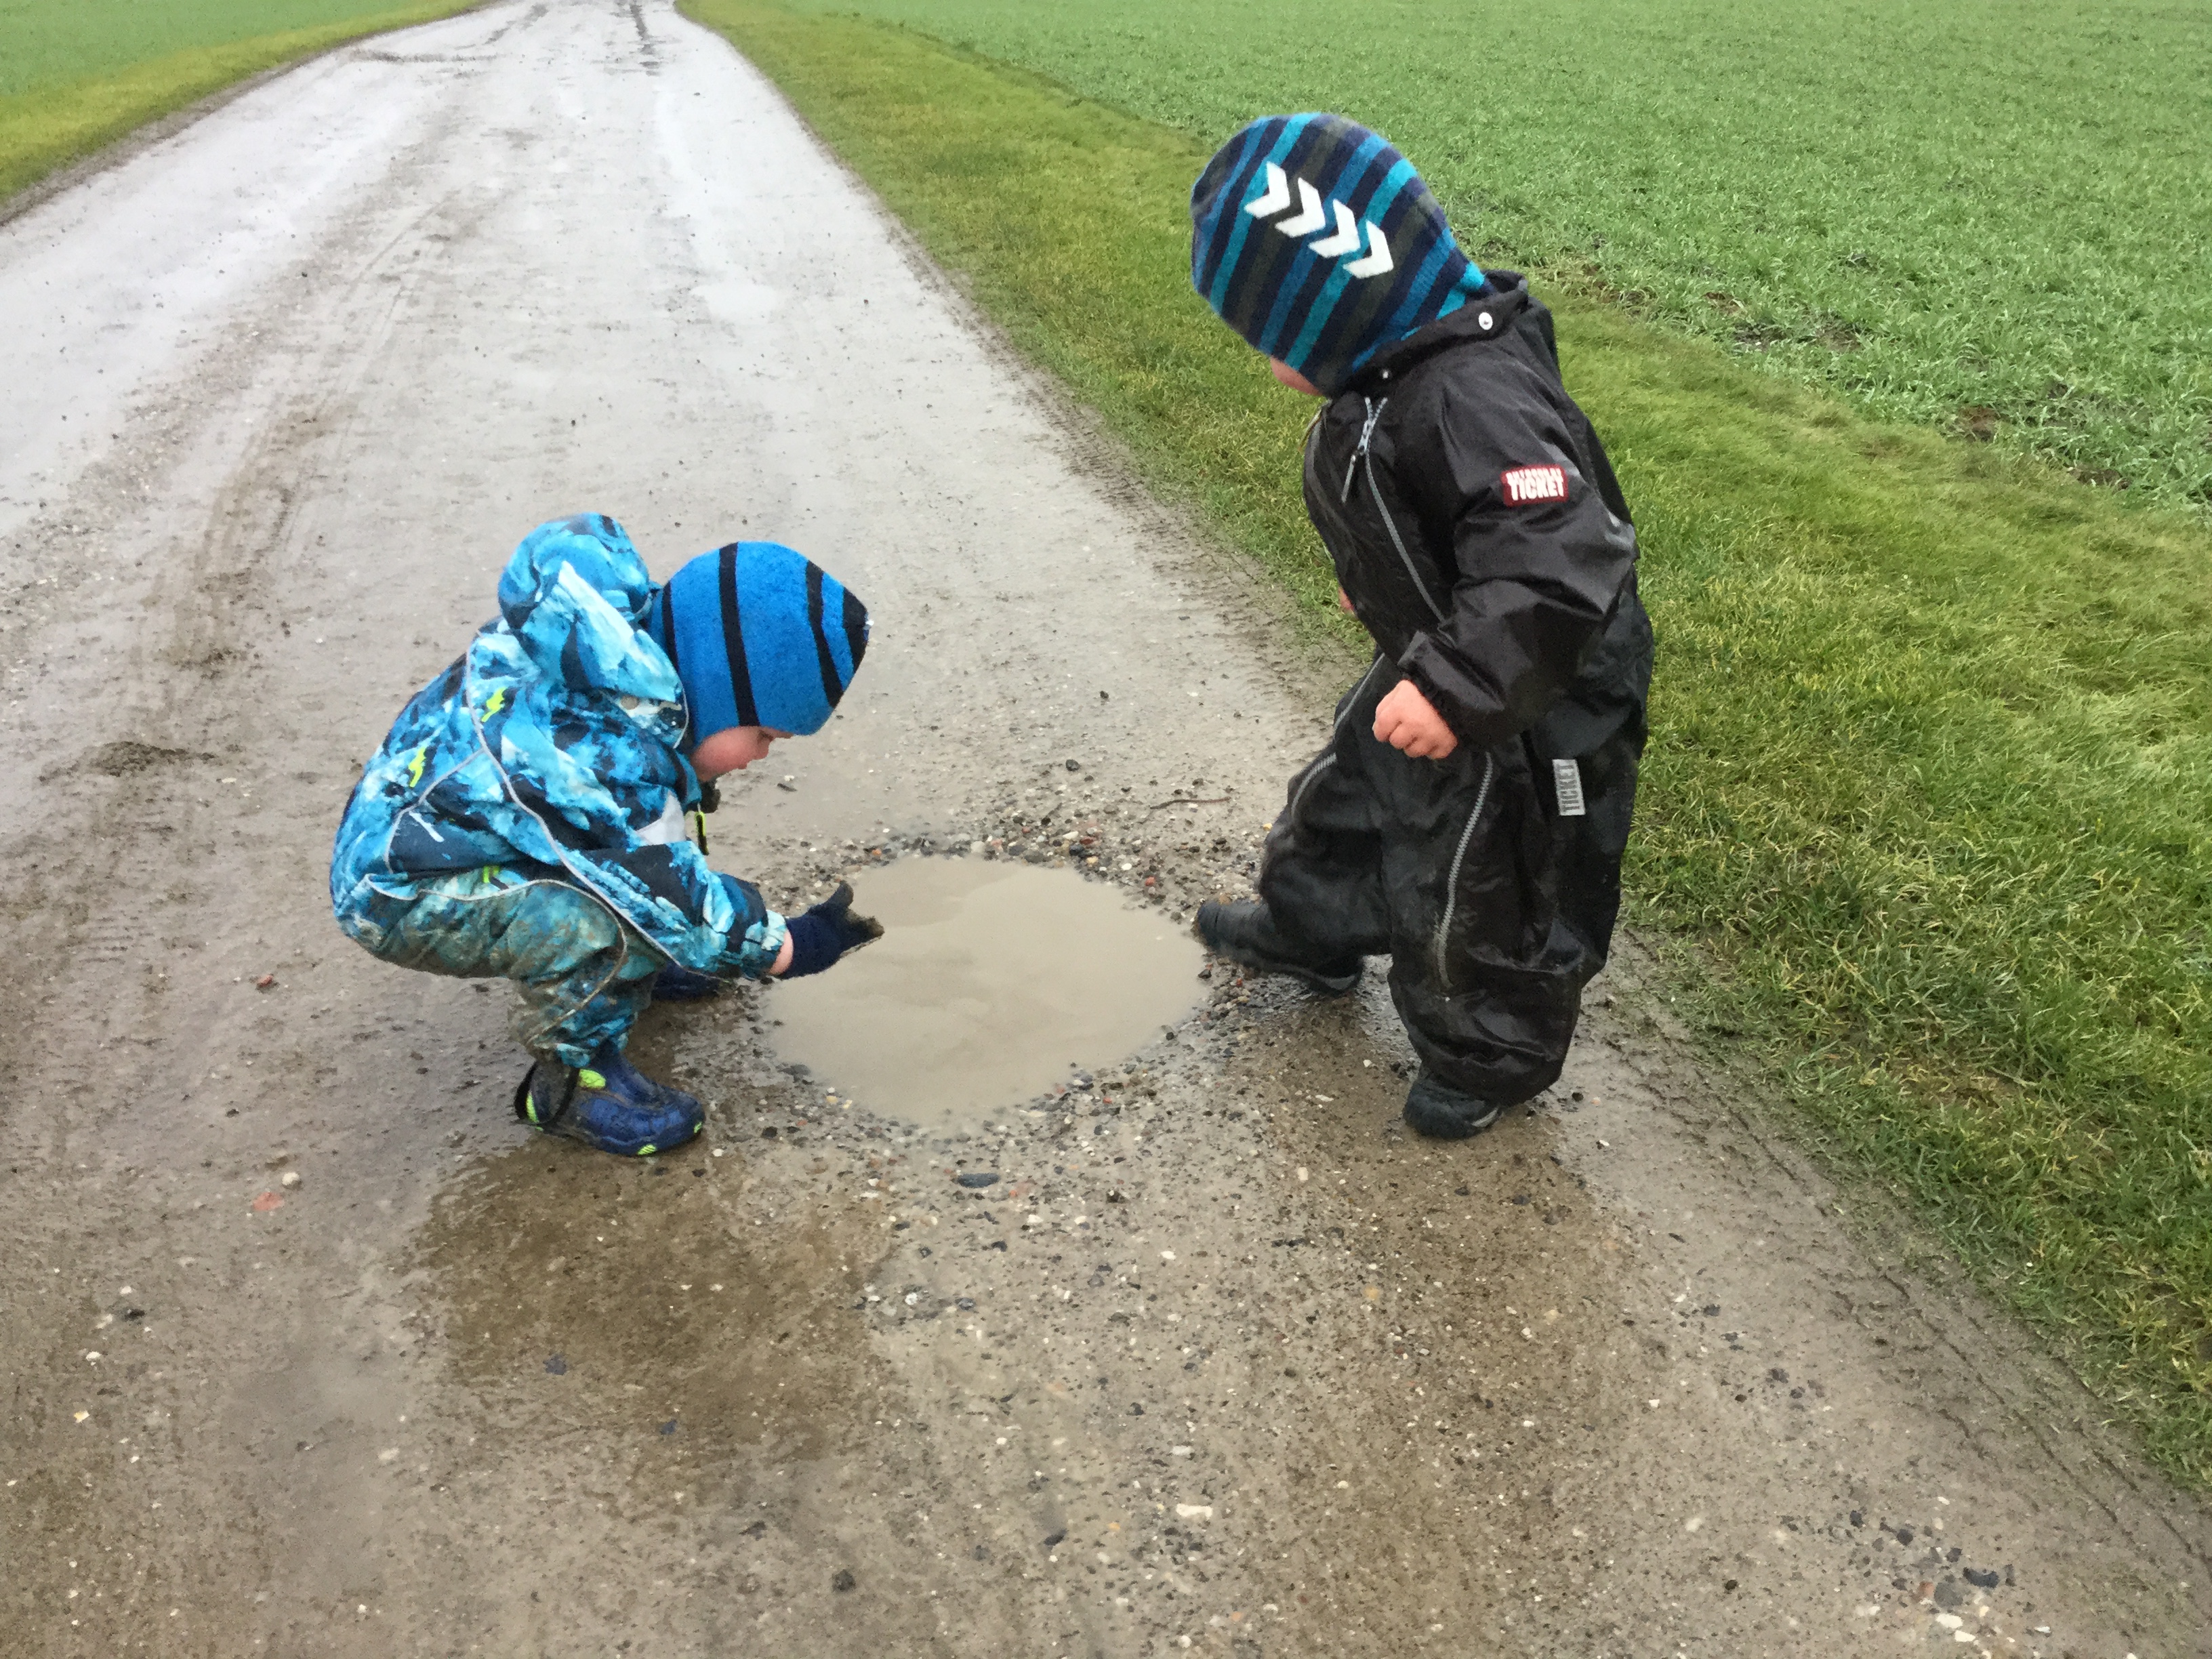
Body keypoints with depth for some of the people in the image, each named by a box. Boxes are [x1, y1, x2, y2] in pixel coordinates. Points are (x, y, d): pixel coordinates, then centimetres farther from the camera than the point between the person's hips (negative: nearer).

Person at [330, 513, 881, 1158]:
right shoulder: (610, 761, -36)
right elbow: (684, 907, -27)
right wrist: (795, 947, -13)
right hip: (399, 895, -9)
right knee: (615, 920, -31)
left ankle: (630, 959, 21)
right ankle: (571, 1082, -8)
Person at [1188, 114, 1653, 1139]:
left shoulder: (1478, 399, -36)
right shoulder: (1397, 371, -4)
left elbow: (1556, 568, -43)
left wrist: (1455, 689, -46)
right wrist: (1377, 581, 28)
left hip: (1530, 716, -9)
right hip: (1432, 670, 9)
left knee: (1483, 897, 11)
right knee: (1349, 797, 28)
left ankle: (1491, 1057, 37)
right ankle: (1309, 932, 55)